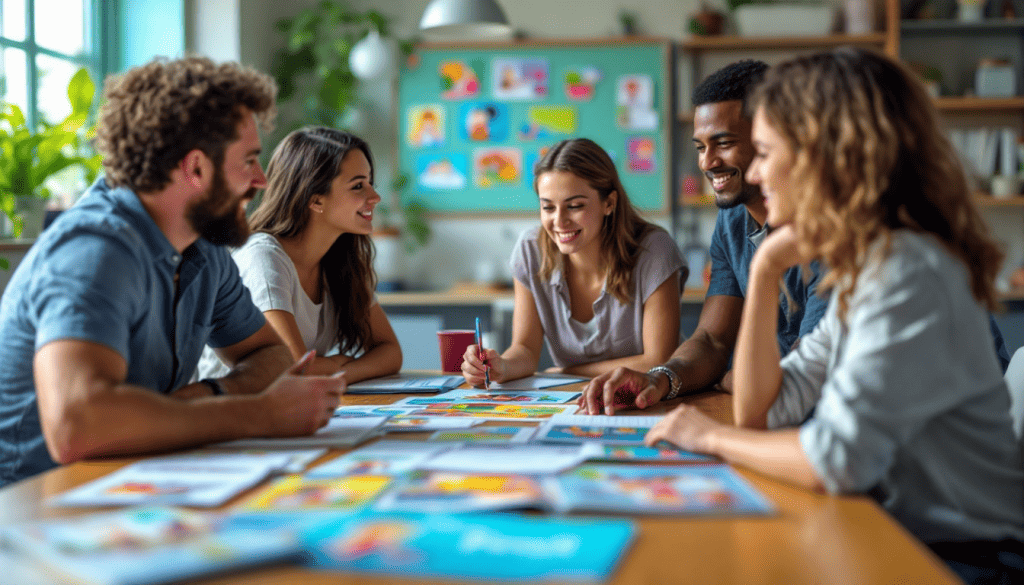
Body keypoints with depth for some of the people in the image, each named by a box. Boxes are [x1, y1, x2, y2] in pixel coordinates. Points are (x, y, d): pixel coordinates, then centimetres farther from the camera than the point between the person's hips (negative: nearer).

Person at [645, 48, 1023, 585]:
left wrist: (713, 437, -11)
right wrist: (766, 271, -1)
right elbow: (760, 413, 7)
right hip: (899, 534, 8)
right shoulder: (865, 267, 9)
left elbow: (837, 460, -29)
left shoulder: (909, 273, -22)